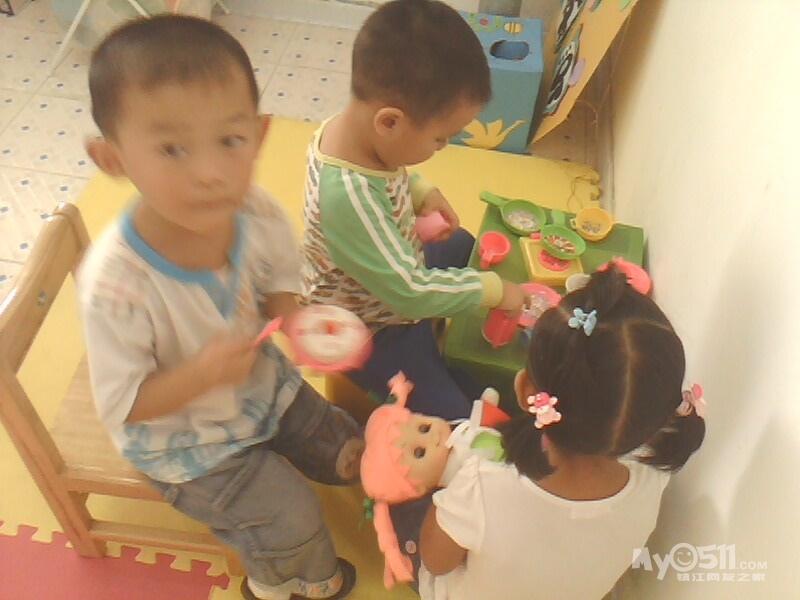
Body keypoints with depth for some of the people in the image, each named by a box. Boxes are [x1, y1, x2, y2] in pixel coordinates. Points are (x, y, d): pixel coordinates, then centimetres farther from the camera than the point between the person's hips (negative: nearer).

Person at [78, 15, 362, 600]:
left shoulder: (256, 212, -25)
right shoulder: (116, 285, -39)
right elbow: (123, 404, -25)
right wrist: (201, 375, -41)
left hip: (264, 384, 6)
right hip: (185, 439, -5)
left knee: (353, 455, 16)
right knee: (292, 521, -6)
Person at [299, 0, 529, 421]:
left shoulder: (354, 127, -17)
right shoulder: (347, 196, -41)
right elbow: (412, 293, -34)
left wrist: (422, 193, -6)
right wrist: (493, 290, -21)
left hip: (398, 270, 9)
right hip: (368, 331, -8)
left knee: (464, 245, 27)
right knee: (455, 417, -8)